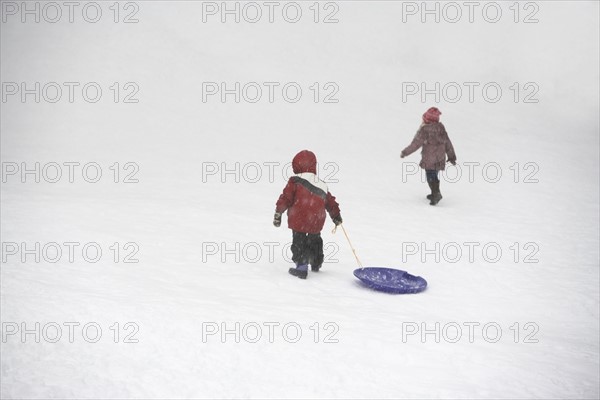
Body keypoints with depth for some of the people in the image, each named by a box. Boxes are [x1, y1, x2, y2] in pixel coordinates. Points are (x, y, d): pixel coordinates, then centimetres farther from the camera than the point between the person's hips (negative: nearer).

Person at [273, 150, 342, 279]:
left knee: (299, 242, 5)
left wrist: (278, 213, 0)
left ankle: (301, 267, -2)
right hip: (316, 223, 6)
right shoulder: (322, 185, 12)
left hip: (299, 221, -5)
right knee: (315, 241, 26)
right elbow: (331, 203, 18)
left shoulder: (295, 181, -6)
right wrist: (336, 216, 32)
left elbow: (286, 198, -9)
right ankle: (316, 264, 41)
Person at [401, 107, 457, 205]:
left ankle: (437, 193, -15)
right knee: (434, 175, 20)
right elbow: (447, 142, 5)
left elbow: (415, 144, -16)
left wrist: (404, 153, -5)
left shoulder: (424, 130, -17)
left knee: (431, 177, 0)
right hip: (440, 158, 6)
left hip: (429, 159, -6)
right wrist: (451, 156, 15)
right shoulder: (440, 127, -1)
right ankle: (434, 194, 30)